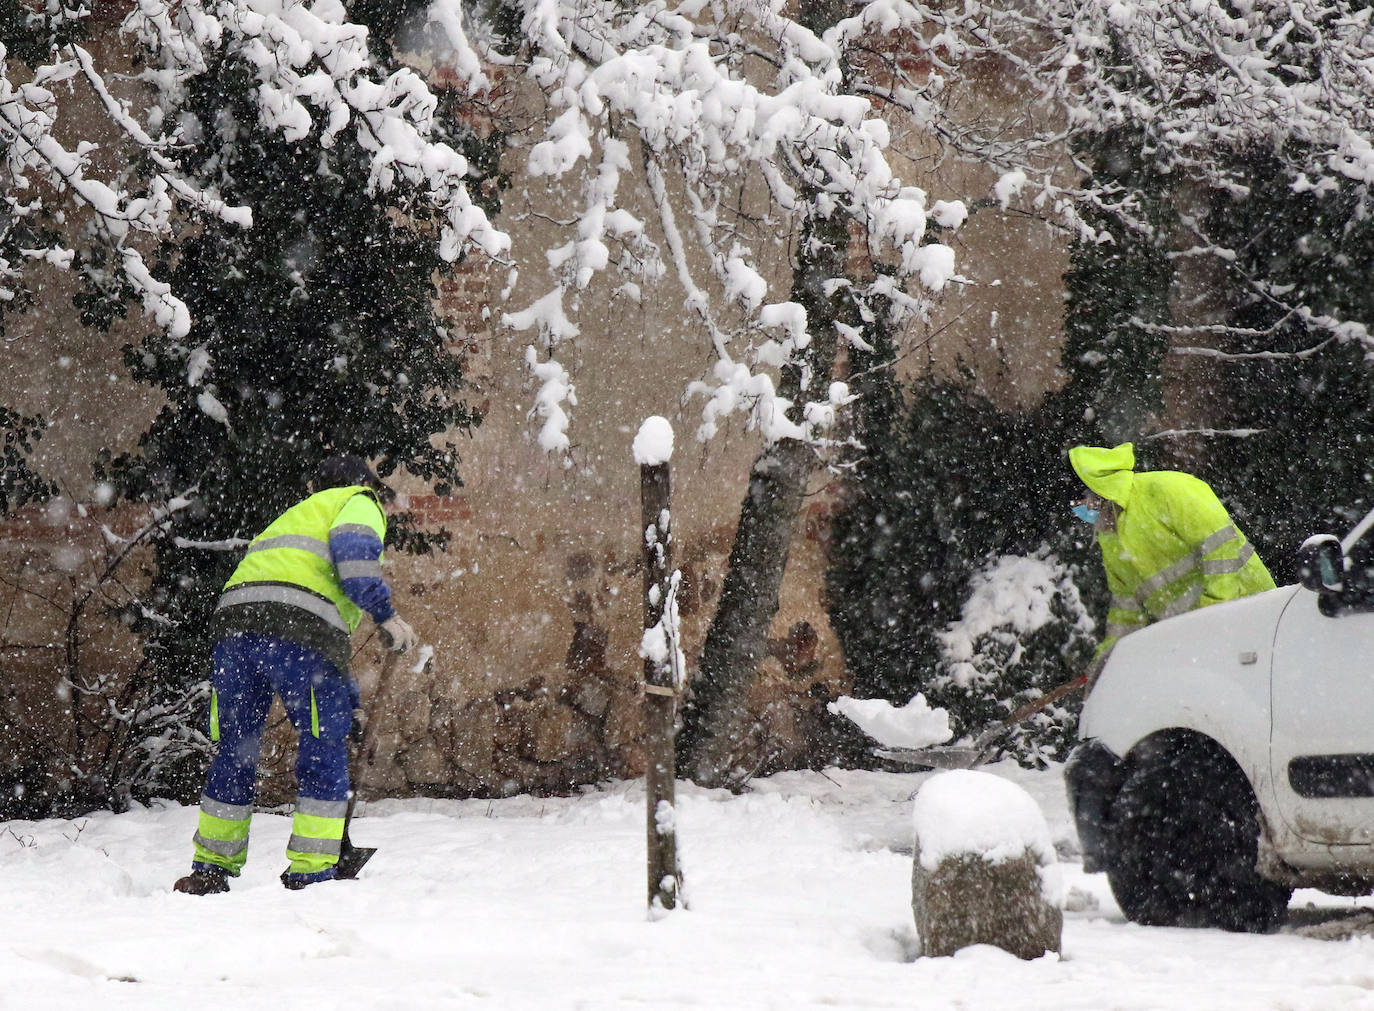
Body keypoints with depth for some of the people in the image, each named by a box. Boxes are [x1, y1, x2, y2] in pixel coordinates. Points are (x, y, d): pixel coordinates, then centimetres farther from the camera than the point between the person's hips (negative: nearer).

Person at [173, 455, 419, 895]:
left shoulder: (296, 514, 41)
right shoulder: (359, 502, 21)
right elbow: (352, 549, -6)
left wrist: (347, 695, 40)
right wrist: (386, 615, -6)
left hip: (233, 619, 7)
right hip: (301, 626, -7)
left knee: (235, 750, 15)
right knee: (324, 751, 2)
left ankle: (210, 870, 19)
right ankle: (310, 875, -1)